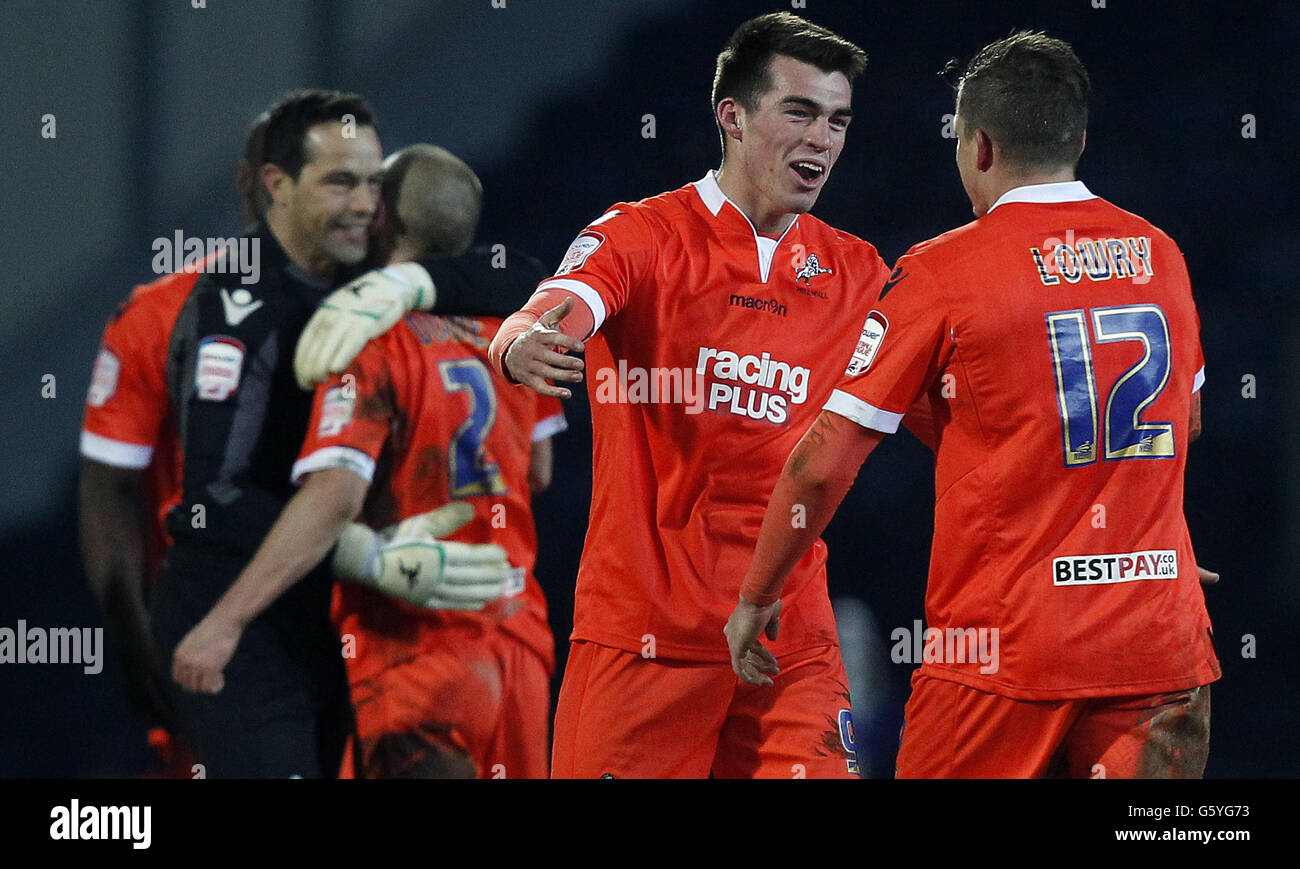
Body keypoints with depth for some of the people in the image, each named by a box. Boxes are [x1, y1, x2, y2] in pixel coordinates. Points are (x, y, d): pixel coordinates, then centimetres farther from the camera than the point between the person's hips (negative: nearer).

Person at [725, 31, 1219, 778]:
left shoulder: (943, 273, -6)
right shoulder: (1162, 258, 9)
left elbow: (824, 465, -6)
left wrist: (757, 599, 8)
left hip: (1005, 648, -4)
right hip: (1162, 645, 4)